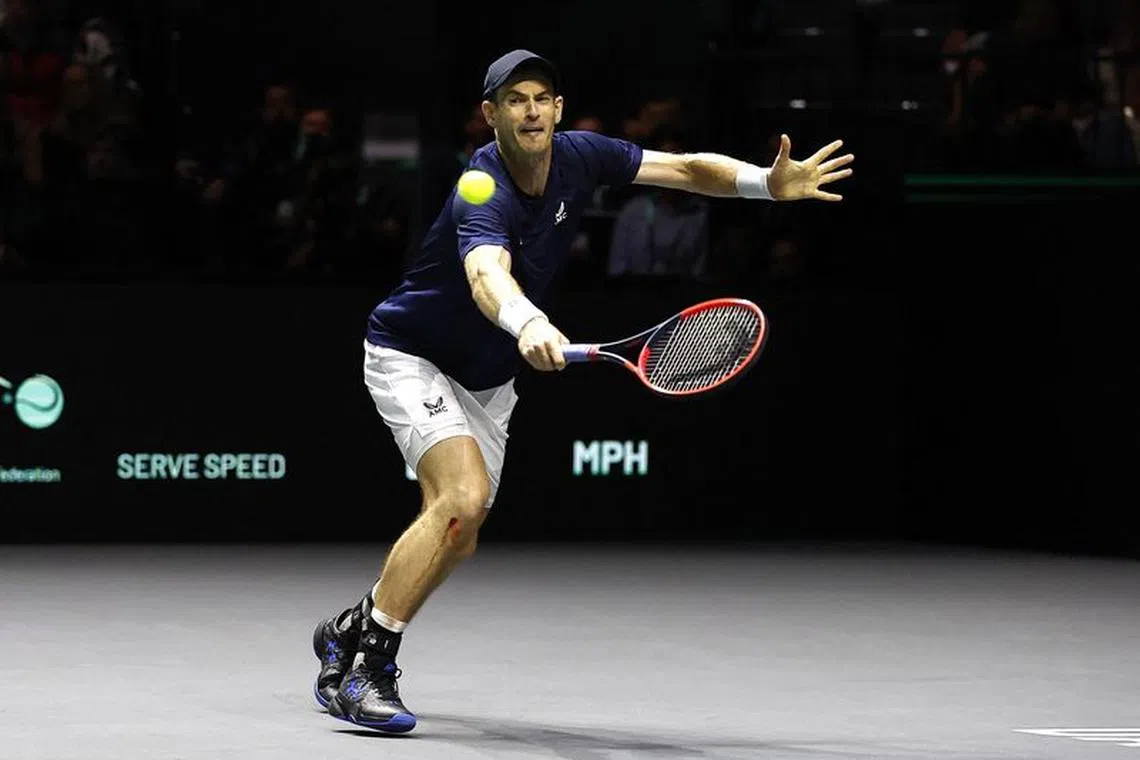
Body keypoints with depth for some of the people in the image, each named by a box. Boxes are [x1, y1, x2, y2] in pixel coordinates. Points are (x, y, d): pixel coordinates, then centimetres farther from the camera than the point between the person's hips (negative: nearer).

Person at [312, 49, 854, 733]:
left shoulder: (579, 157, -11)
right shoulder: (483, 196, -33)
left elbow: (687, 168, -4)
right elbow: (487, 277, -53)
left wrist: (769, 182, -21)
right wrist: (528, 325, -75)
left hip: (487, 378, 8)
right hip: (413, 358, -8)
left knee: (455, 541, 11)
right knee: (465, 497, -28)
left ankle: (350, 631, 34)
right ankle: (366, 668, -23)